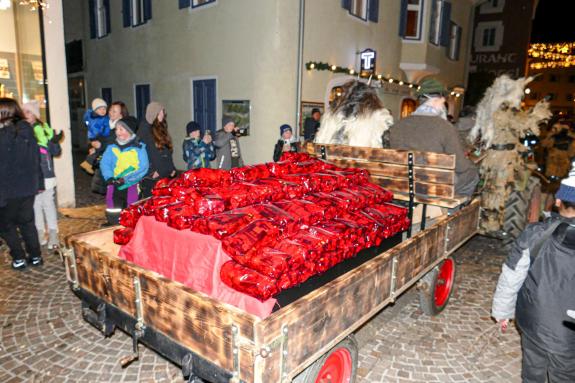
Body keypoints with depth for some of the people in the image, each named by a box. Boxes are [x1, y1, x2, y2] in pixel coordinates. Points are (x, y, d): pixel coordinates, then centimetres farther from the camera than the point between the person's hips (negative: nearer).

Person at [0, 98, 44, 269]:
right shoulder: (28, 131, 1)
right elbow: (36, 158, 8)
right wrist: (39, 183, 15)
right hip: (29, 187, 6)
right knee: (27, 222, 18)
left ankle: (19, 258, 15)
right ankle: (35, 256, 22)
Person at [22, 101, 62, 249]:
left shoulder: (45, 129, 0)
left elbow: (56, 152, 1)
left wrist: (54, 142, -18)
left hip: (46, 175, -1)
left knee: (49, 204, 3)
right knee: (35, 205, 10)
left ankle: (53, 234, 11)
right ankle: (40, 234, 22)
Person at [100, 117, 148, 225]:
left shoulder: (139, 148, -5)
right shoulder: (112, 147, 7)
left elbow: (143, 168, -12)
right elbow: (104, 164, 3)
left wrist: (125, 179, -19)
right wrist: (110, 178, -16)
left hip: (132, 186, -3)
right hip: (114, 186, 4)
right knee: (113, 216, 7)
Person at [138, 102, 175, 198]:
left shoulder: (161, 128, 15)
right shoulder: (145, 129, -7)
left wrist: (172, 168, 10)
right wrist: (156, 171, -13)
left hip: (166, 174, 7)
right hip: (152, 176, -7)